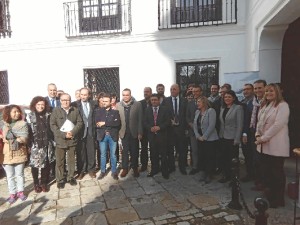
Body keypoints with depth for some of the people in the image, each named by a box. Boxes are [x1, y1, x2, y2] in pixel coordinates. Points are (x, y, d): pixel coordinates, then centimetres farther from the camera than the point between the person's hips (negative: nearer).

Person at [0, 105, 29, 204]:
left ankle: (20, 191, 29)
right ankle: (12, 193, 25)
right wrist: (17, 138, -19)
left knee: (20, 174, 13)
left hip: (19, 153, -1)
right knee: (10, 176, 11)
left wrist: (10, 139, -18)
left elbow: (24, 138, -13)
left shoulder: (23, 124, -5)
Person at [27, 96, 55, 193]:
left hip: (46, 144, 3)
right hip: (35, 145, -2)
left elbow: (51, 129, 7)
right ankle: (36, 184, 26)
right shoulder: (30, 116, -3)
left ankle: (44, 183, 25)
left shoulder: (48, 115, 5)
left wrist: (53, 142, 4)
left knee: (46, 164, 9)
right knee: (35, 164, 7)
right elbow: (28, 131, -6)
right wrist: (28, 145, -10)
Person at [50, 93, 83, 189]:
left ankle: (71, 177, 27)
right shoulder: (56, 111, -1)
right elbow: (52, 125, -7)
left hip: (72, 139, 2)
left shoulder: (75, 110, 5)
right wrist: (63, 134, -15)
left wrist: (73, 132, -14)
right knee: (59, 161, 6)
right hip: (60, 140, -2)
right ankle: (60, 180, 19)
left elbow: (80, 123, 2)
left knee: (71, 160, 12)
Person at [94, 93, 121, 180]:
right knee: (103, 155, 10)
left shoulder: (115, 111, 2)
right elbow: (96, 123, -5)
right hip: (102, 136, 1)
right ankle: (103, 171, 24)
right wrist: (110, 125, -13)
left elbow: (117, 123, -12)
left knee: (113, 155, 7)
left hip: (112, 136, -1)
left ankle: (114, 172, 20)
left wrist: (105, 123, -15)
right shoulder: (98, 111, 5)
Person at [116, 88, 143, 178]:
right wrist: (117, 131, -4)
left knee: (134, 151, 9)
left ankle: (135, 168, 24)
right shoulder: (118, 105, 2)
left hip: (134, 132, -1)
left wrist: (140, 132, -6)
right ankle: (125, 168, 21)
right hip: (123, 132, 1)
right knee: (125, 151, 8)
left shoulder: (137, 104, -4)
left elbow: (140, 119, -3)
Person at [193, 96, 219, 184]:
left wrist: (204, 137, -15)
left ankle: (209, 175, 19)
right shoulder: (197, 112, 11)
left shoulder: (211, 111, -11)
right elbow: (195, 125, 9)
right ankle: (205, 172, 27)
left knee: (210, 157, 2)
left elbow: (211, 125, -17)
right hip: (199, 139, 6)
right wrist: (198, 136, -3)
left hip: (209, 139, -6)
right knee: (201, 157, 9)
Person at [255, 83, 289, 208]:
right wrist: (258, 135, -1)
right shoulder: (264, 106, 16)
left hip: (276, 146, -7)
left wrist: (263, 138, -16)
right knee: (266, 171, 15)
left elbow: (278, 124, -18)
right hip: (264, 145, 7)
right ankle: (269, 194, 31)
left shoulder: (282, 105, -9)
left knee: (277, 173, 4)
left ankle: (278, 199, 19)